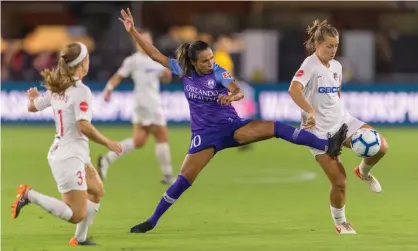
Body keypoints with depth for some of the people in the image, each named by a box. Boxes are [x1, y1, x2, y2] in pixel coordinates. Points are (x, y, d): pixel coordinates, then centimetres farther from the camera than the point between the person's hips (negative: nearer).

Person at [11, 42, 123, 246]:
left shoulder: (56, 88, 5)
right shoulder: (81, 91, -18)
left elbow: (32, 107, 17)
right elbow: (83, 126, -25)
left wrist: (33, 97, 40)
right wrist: (107, 143, -13)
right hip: (70, 158, -10)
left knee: (96, 191, 25)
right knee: (76, 215, -8)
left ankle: (80, 239, 26)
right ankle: (29, 195, -10)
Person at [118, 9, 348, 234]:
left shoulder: (218, 72, -14)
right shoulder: (183, 71, -5)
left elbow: (239, 92, -30)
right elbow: (155, 54, -2)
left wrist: (232, 96, -55)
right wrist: (132, 31, -9)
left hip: (231, 126, -2)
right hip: (205, 134, 2)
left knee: (275, 128, -21)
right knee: (184, 179, -6)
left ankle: (327, 146, -28)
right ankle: (152, 221, 6)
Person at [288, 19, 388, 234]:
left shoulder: (336, 66, 6)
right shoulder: (310, 65, -16)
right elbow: (294, 89, -35)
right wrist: (311, 111, -47)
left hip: (342, 120, 6)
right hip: (319, 130, -6)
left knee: (380, 146, -15)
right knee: (339, 182, -9)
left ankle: (363, 171, 19)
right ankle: (339, 222, 18)